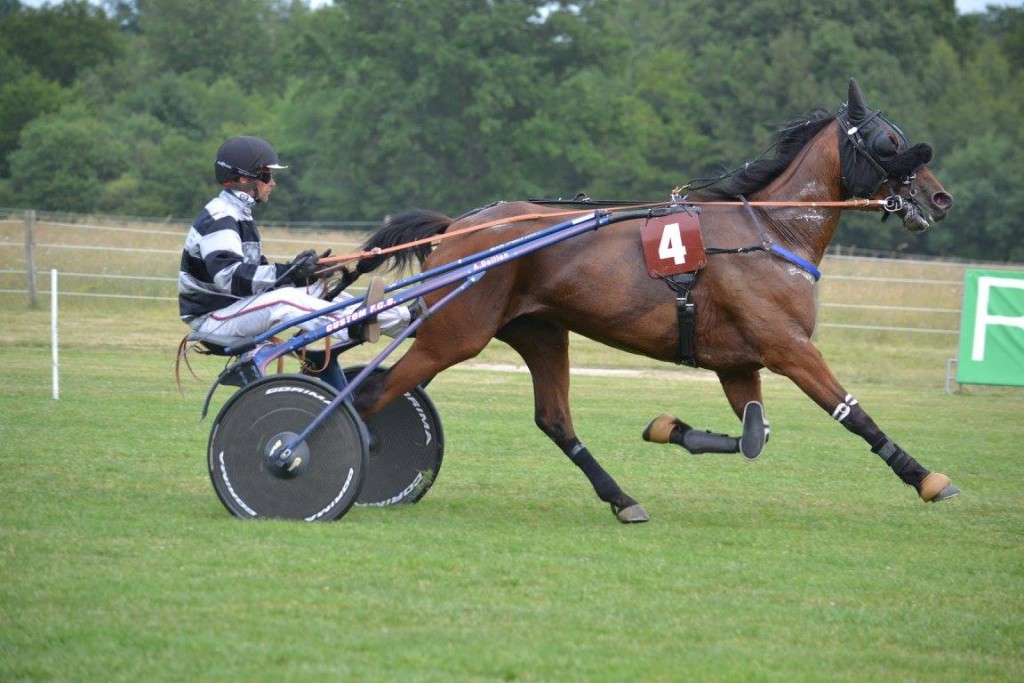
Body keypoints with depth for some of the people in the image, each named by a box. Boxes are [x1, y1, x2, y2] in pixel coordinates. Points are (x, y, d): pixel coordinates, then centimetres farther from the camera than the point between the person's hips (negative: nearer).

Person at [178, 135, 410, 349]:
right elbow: (228, 277, -31)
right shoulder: (219, 219, -18)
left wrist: (303, 271, -1)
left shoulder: (238, 215, 16)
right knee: (284, 300, -33)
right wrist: (288, 271, -34)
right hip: (212, 317, -10)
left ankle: (403, 319, -2)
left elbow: (256, 272, 15)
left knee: (317, 288, 2)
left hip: (237, 305, 10)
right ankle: (357, 328, -44)